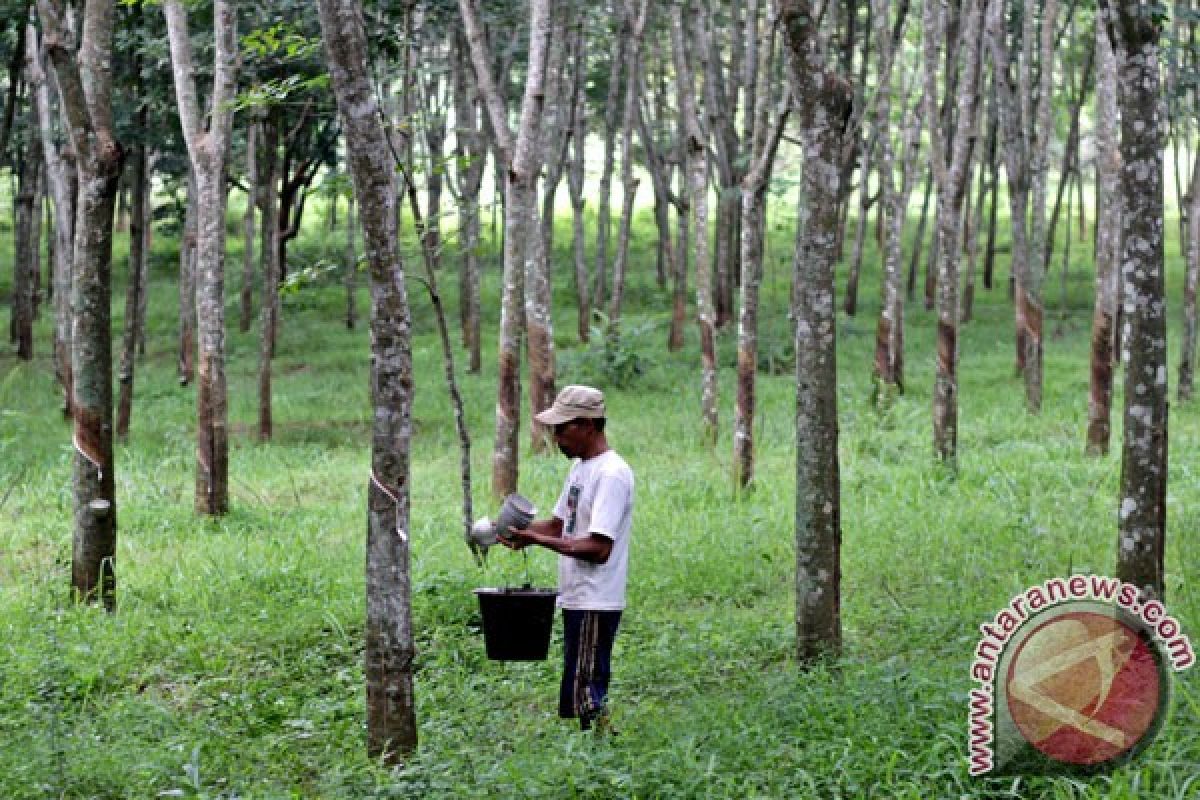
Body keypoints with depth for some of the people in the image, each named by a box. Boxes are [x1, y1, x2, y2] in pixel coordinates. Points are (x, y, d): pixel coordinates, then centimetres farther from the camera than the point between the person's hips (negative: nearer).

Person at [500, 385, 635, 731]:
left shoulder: (612, 474, -16)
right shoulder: (579, 468, 14)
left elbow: (598, 548, -23)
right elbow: (559, 524, 21)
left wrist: (537, 539, -23)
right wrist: (520, 530, 3)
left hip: (595, 605, -10)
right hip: (576, 599, 10)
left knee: (588, 694, -10)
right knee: (575, 696, 12)